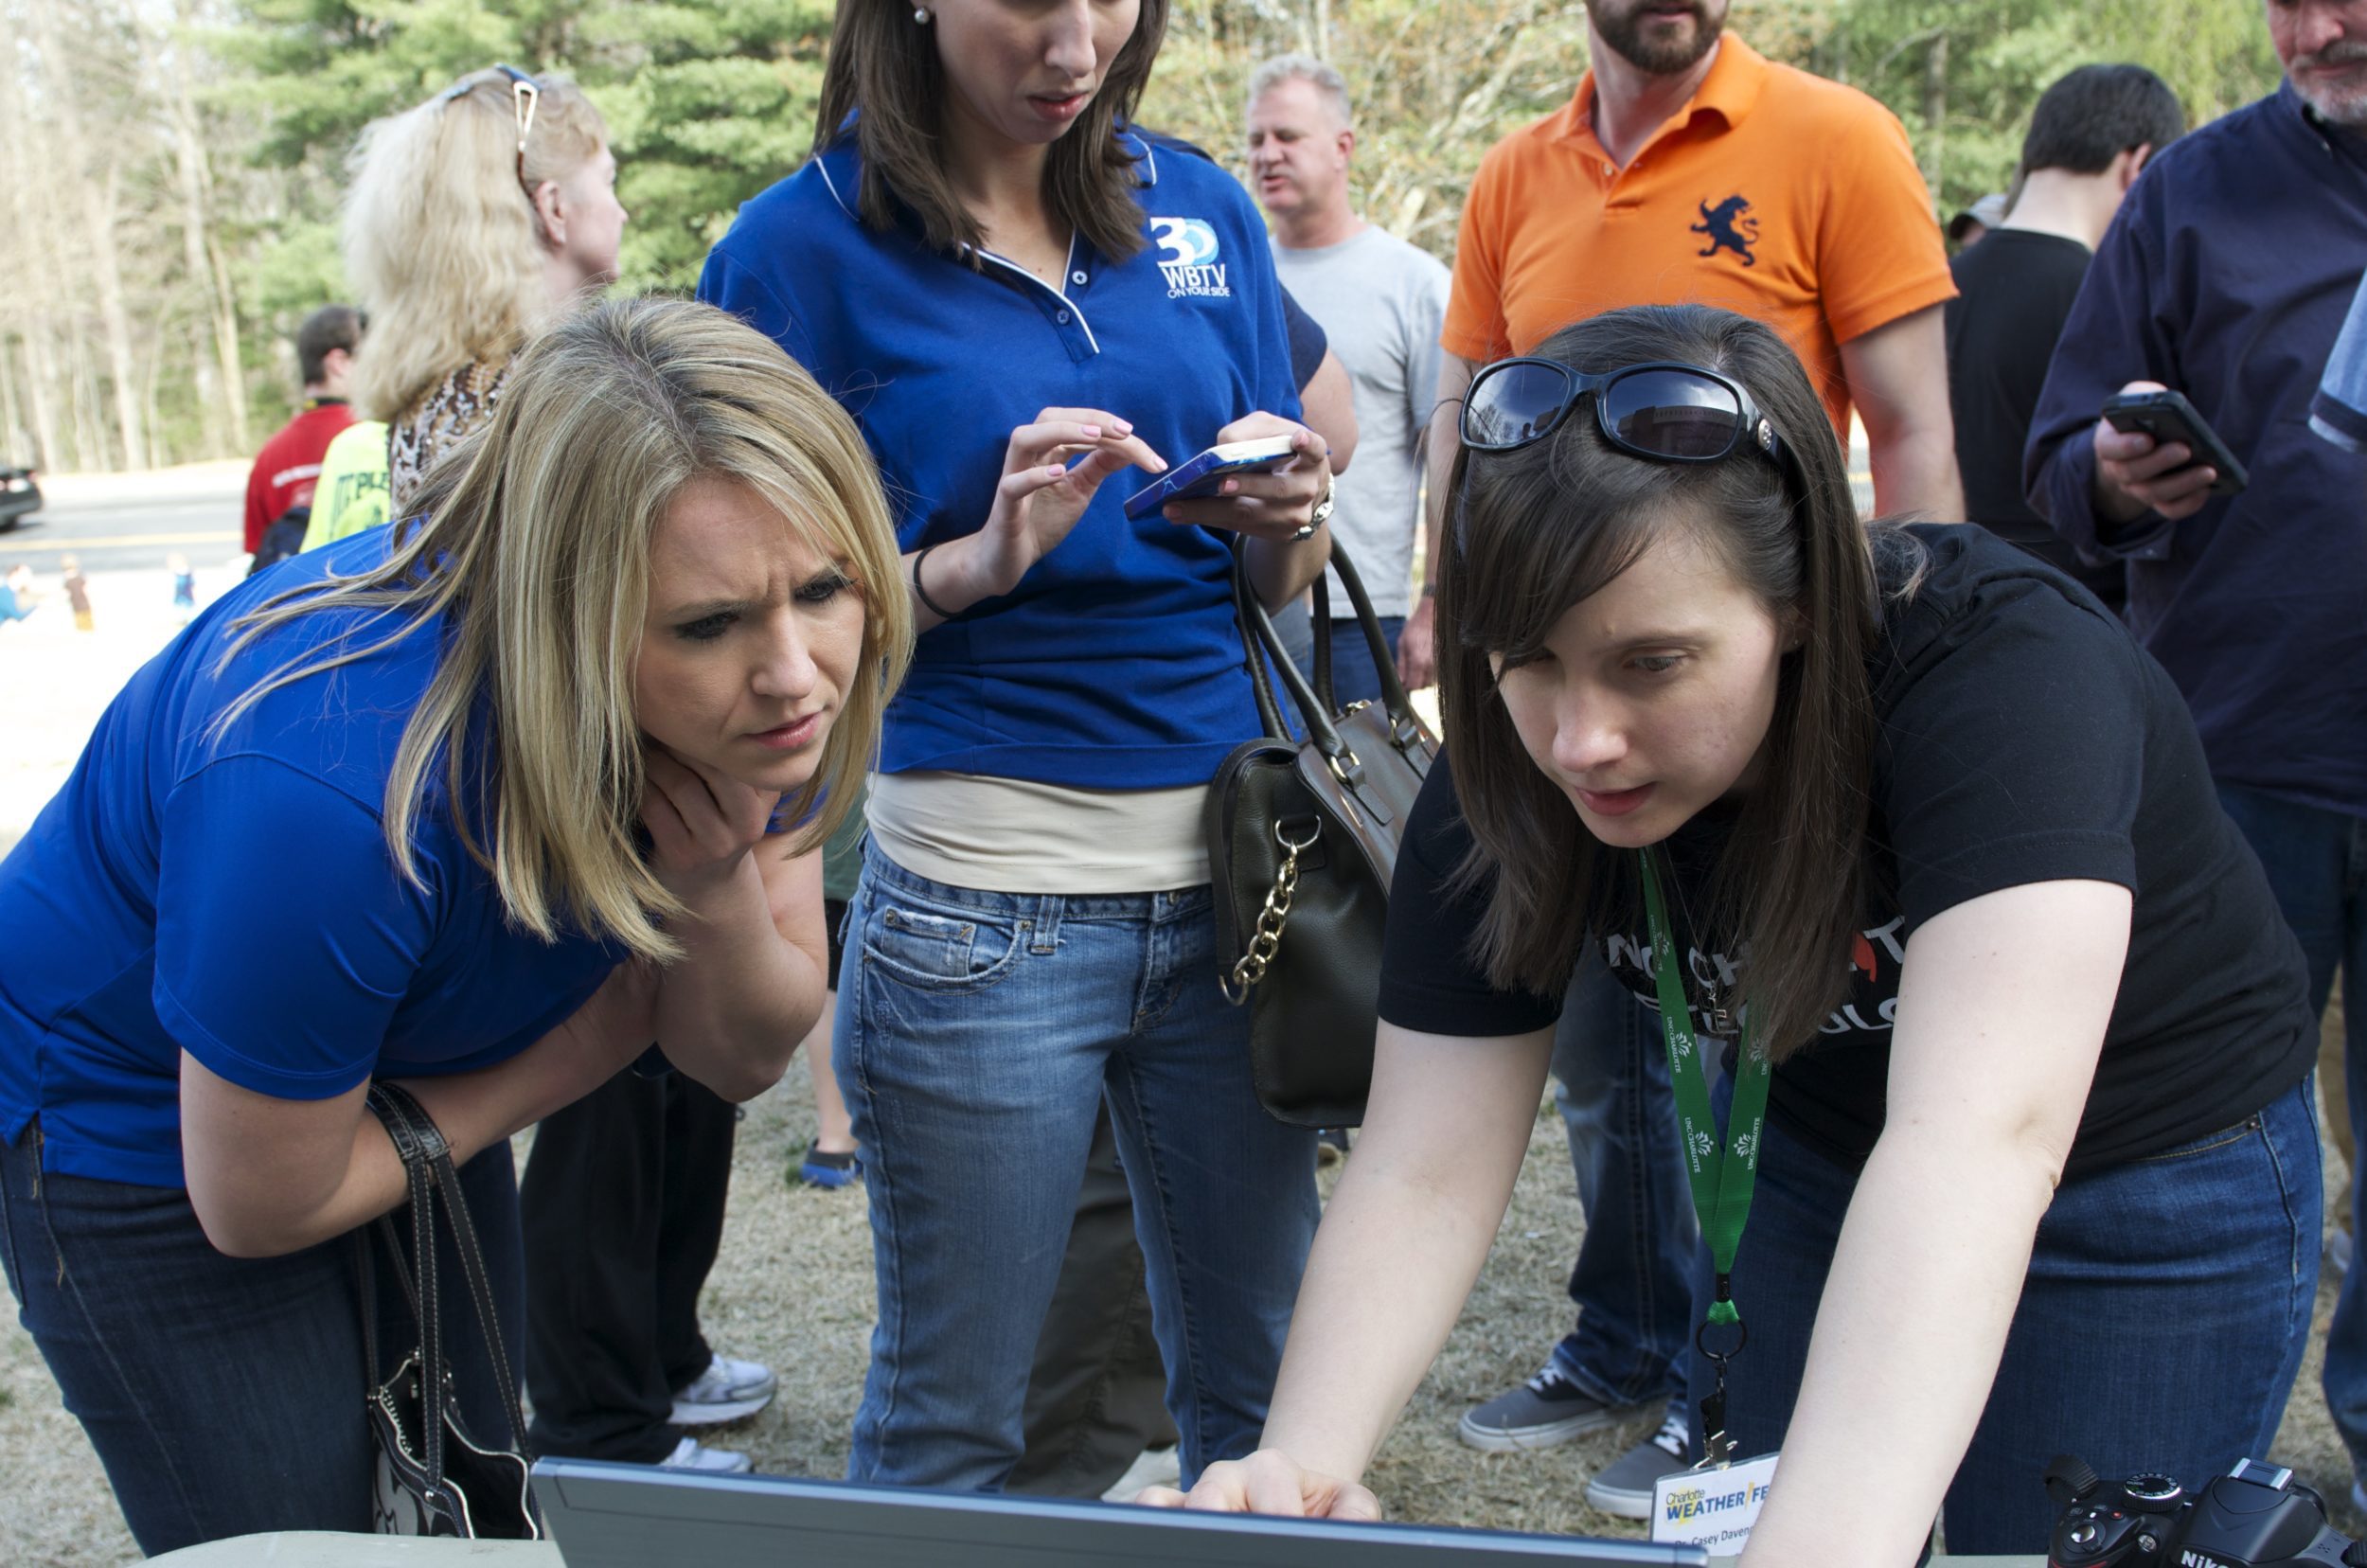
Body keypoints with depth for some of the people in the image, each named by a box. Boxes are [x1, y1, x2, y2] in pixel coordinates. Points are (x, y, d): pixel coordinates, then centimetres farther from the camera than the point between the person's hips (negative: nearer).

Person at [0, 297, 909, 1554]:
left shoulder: (766, 704, -23)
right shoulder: (331, 797, -42)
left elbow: (742, 1061, -11)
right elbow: (264, 1205, -24)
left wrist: (719, 885, -32)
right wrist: (579, 1043, -15)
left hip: (405, 1070, 6)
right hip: (137, 1121, -6)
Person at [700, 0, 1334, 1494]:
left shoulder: (1202, 209, 8)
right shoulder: (804, 248, -3)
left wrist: (1289, 517, -9)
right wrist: (982, 560, -18)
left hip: (1231, 866, 4)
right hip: (983, 904, -3)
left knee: (1263, 1378, 12)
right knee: (953, 1416, 10)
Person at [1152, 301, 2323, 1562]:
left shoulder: (1999, 669, -36)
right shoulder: (1503, 778, -21)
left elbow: (1979, 1135, -49)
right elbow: (1423, 1171, -23)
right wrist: (1303, 1459, -41)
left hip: (2153, 1177, -3)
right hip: (1806, 1151, 4)